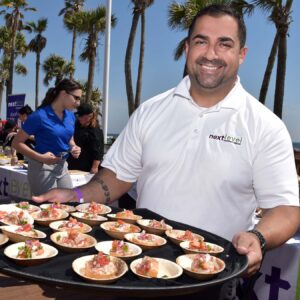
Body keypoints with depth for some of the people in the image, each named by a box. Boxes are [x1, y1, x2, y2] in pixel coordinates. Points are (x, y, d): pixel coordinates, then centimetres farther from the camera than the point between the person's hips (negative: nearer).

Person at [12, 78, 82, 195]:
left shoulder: (71, 116, 4)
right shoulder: (40, 115, -16)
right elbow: (16, 143, -12)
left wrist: (74, 148, -3)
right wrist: (40, 157, -24)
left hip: (62, 166, 7)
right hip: (42, 167, -7)